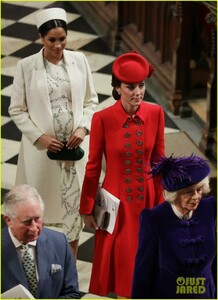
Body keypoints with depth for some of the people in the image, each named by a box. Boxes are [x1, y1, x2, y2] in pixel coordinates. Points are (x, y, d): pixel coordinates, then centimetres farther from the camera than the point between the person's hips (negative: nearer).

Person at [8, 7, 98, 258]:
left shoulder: (79, 60, 0)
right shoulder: (26, 66, -7)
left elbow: (91, 101, 6)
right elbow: (16, 110, -3)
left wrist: (83, 127, -10)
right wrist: (39, 136, -14)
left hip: (74, 145, 2)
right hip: (41, 146, -1)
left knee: (75, 204, 3)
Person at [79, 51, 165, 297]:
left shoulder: (155, 113, -6)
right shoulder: (103, 119, -15)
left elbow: (158, 160, 3)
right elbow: (93, 166, -6)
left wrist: (159, 199, 7)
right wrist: (87, 209, -2)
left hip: (145, 199, 2)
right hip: (116, 200, -2)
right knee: (112, 262, 7)